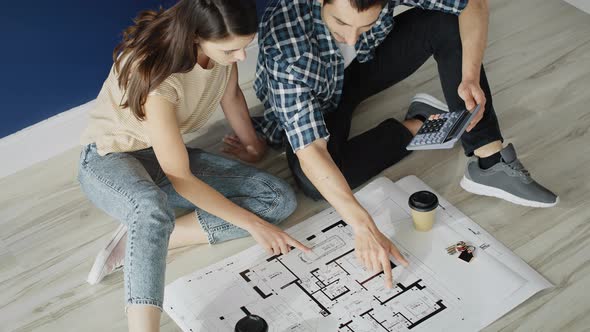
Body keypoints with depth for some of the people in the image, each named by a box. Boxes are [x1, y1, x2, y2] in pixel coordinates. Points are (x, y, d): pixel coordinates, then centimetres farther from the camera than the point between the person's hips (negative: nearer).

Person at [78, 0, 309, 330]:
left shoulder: (222, 43, -15)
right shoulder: (155, 73, -33)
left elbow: (231, 94, 8)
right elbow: (180, 179, -27)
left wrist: (252, 143, 21)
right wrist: (253, 224, -23)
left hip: (167, 153, 7)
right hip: (109, 158, -7)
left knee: (280, 199, -12)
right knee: (154, 208, -44)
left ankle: (140, 239, -17)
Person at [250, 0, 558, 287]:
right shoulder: (284, 43, -41)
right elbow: (310, 150, -43)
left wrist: (470, 78, -33)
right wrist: (363, 227, -50)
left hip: (365, 63, 3)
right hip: (315, 99, -3)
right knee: (314, 183, -32)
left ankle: (490, 163, -17)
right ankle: (418, 124, -7)